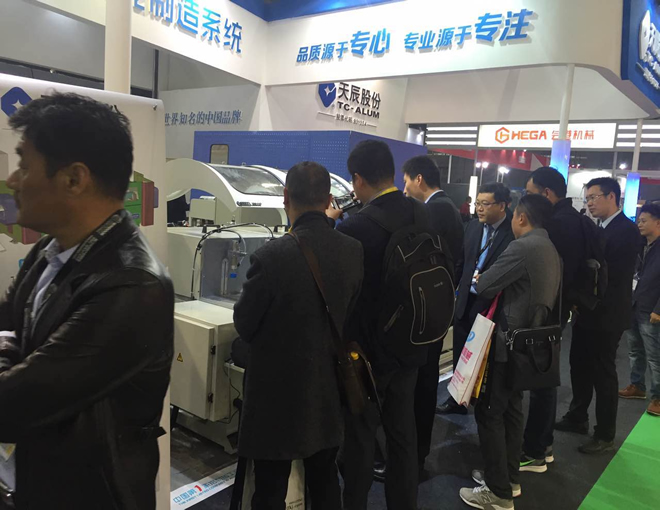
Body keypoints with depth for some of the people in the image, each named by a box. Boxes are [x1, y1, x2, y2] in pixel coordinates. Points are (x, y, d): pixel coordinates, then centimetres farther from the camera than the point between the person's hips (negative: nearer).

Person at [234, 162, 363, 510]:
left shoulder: (271, 256, -23)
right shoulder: (354, 251, -7)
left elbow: (244, 326, -10)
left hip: (279, 392, -5)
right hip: (329, 391, 5)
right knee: (325, 482, 22)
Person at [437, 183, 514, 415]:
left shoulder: (515, 232, -15)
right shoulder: (473, 226, 5)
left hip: (492, 304, -6)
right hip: (465, 300, 6)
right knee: (460, 355, 16)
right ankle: (457, 399, 32)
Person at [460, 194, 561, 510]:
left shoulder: (522, 247, -20)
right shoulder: (551, 250, 11)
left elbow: (484, 287, -17)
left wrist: (479, 279, 5)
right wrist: (501, 285, 14)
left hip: (508, 341, -9)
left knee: (489, 412, 0)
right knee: (511, 409, 18)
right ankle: (508, 478, 30)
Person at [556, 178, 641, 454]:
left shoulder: (626, 230, -15)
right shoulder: (598, 229, 11)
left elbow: (611, 272, -22)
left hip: (607, 315, -8)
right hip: (587, 311, 8)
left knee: (603, 373, 2)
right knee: (579, 366, 17)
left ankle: (605, 435, 16)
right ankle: (577, 418, 34)